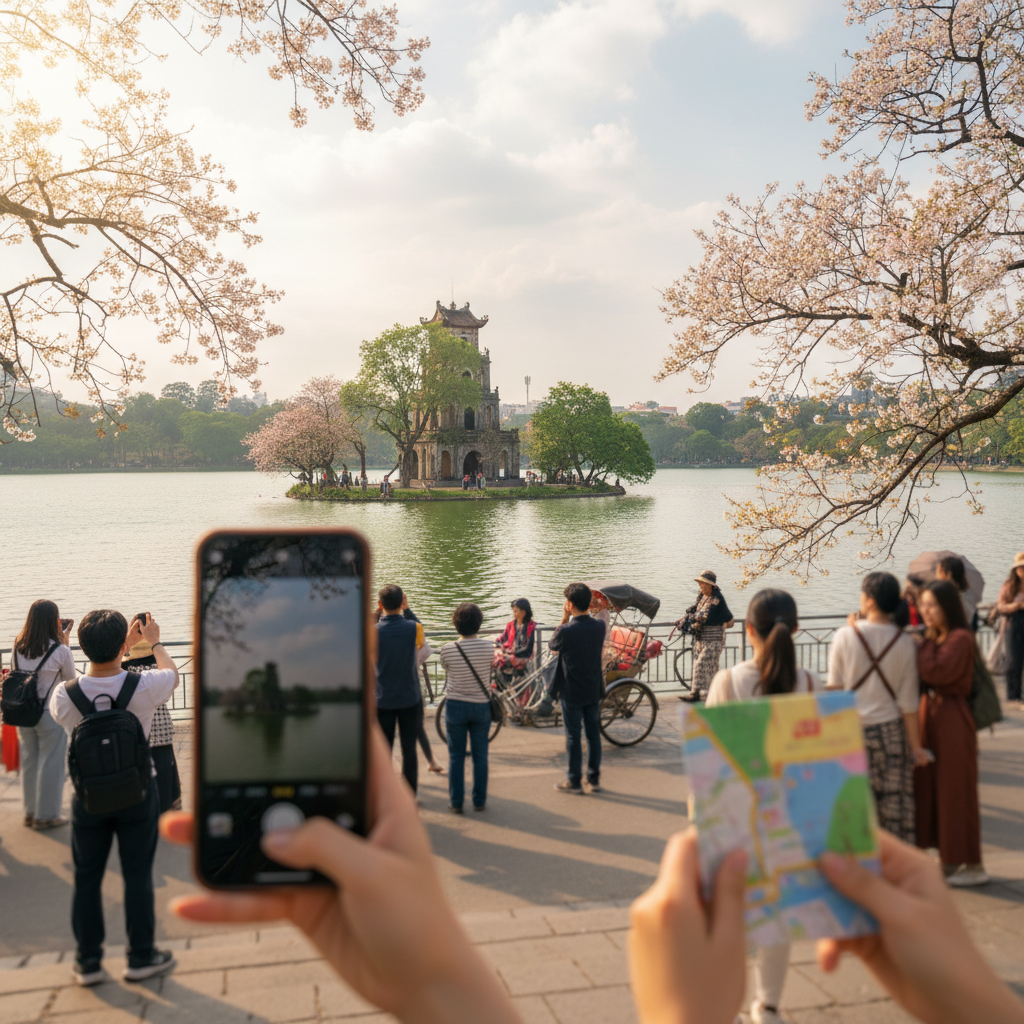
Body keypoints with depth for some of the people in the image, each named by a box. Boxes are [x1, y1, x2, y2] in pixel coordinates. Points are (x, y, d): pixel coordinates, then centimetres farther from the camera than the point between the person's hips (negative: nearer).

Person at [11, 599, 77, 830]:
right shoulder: (60, 651, -16)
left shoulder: (18, 648, -3)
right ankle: (46, 815, 16)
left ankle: (30, 812, 29)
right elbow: (70, 678, -1)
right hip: (51, 714, -5)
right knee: (50, 764, 8)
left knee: (29, 762, 18)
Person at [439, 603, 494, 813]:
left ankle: (456, 801, 17)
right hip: (481, 706, 1)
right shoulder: (488, 647, -11)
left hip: (455, 706, -1)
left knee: (456, 756, 11)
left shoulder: (447, 649, -14)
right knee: (480, 755, 13)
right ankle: (479, 800, 20)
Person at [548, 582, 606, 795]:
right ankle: (594, 779, 24)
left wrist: (564, 620, -4)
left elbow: (552, 645, -3)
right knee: (593, 733, 15)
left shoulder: (566, 631, -23)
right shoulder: (599, 626, -8)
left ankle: (574, 782, 15)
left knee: (573, 737, 6)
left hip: (572, 693, -5)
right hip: (594, 690, 5)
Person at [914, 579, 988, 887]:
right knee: (932, 788, 12)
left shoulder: (960, 639, -16)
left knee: (955, 790, -1)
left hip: (951, 719, -9)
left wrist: (925, 642, -15)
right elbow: (923, 677, 8)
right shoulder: (933, 639, 11)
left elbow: (935, 673, -25)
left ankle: (972, 866, 11)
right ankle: (948, 859, 24)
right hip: (929, 714, 9)